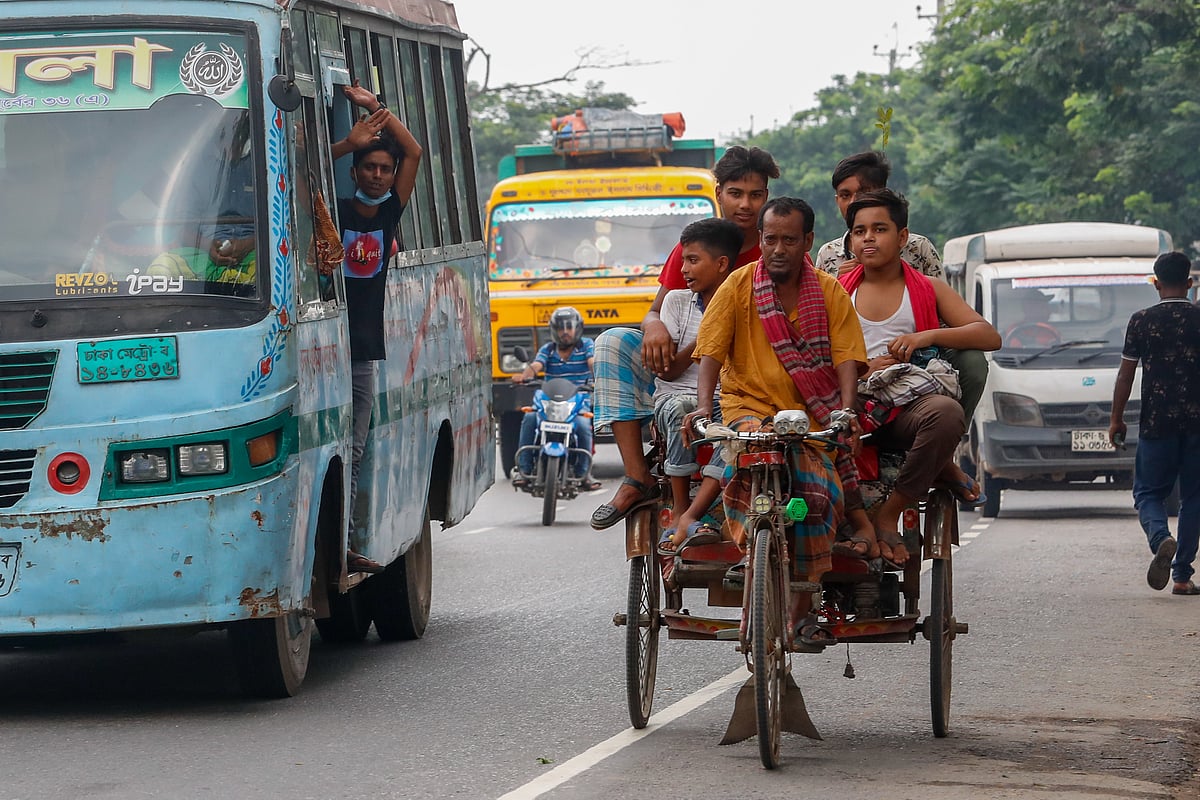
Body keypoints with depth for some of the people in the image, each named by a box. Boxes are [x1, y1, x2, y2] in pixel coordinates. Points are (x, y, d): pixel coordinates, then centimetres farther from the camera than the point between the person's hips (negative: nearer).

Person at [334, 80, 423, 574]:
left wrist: (374, 107, 7)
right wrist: (349, 143, -20)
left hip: (365, 352, 5)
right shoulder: (334, 211, -1)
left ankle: (346, 545, 9)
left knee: (354, 452, 7)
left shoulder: (389, 213, 11)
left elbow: (414, 152, 13)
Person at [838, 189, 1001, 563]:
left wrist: (928, 336, -9)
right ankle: (943, 471, -19)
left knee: (946, 412, -38)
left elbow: (989, 336, 7)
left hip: (908, 408, 0)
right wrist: (861, 370, -10)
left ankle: (888, 515, -22)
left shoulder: (929, 290, 17)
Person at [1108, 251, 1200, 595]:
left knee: (1148, 492, 9)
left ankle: (1161, 539, -23)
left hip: (1156, 423, -1)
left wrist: (1116, 418, 9)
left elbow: (1126, 374, 0)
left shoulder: (1142, 321, -2)